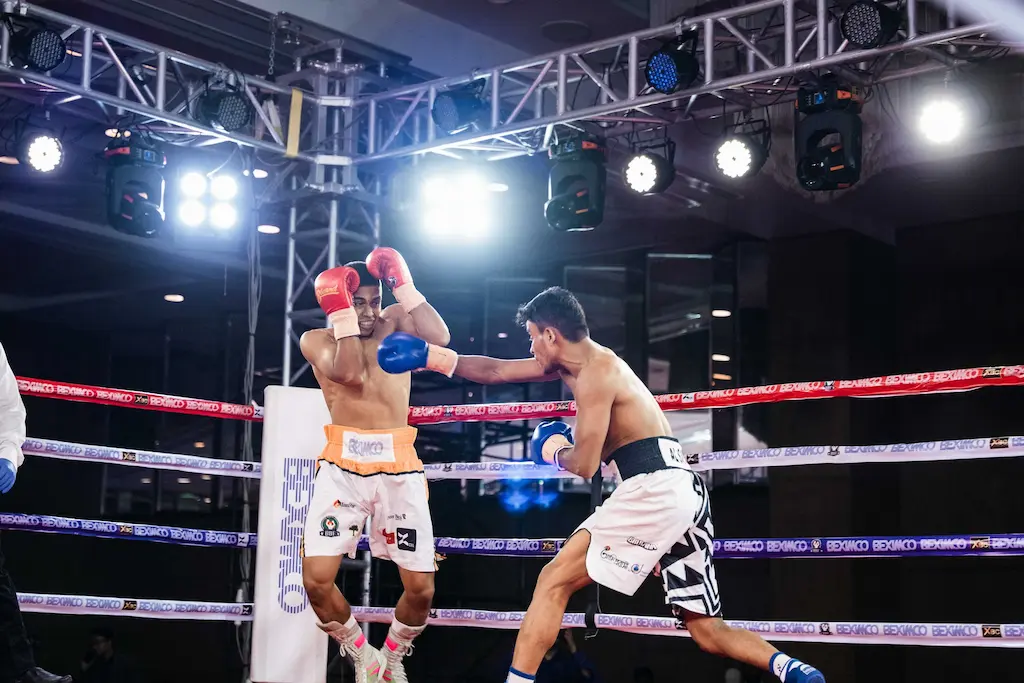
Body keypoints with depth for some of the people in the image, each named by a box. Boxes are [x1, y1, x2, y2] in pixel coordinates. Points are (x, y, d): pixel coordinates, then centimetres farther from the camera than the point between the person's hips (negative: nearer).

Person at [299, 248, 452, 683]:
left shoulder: (394, 322, 14)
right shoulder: (316, 340, 9)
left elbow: (440, 338, -6)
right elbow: (350, 372, -11)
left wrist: (402, 284, -7)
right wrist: (340, 310, -10)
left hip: (398, 466, 1)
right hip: (342, 465, -1)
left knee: (420, 589, -2)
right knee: (317, 581, -12)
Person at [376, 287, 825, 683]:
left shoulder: (597, 370, -7)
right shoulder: (575, 363, 20)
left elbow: (584, 465, -12)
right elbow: (496, 371, 27)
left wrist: (554, 451, 10)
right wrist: (428, 356, 28)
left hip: (654, 487, -10)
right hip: (682, 488, 10)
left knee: (554, 580, -4)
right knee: (706, 630, 9)